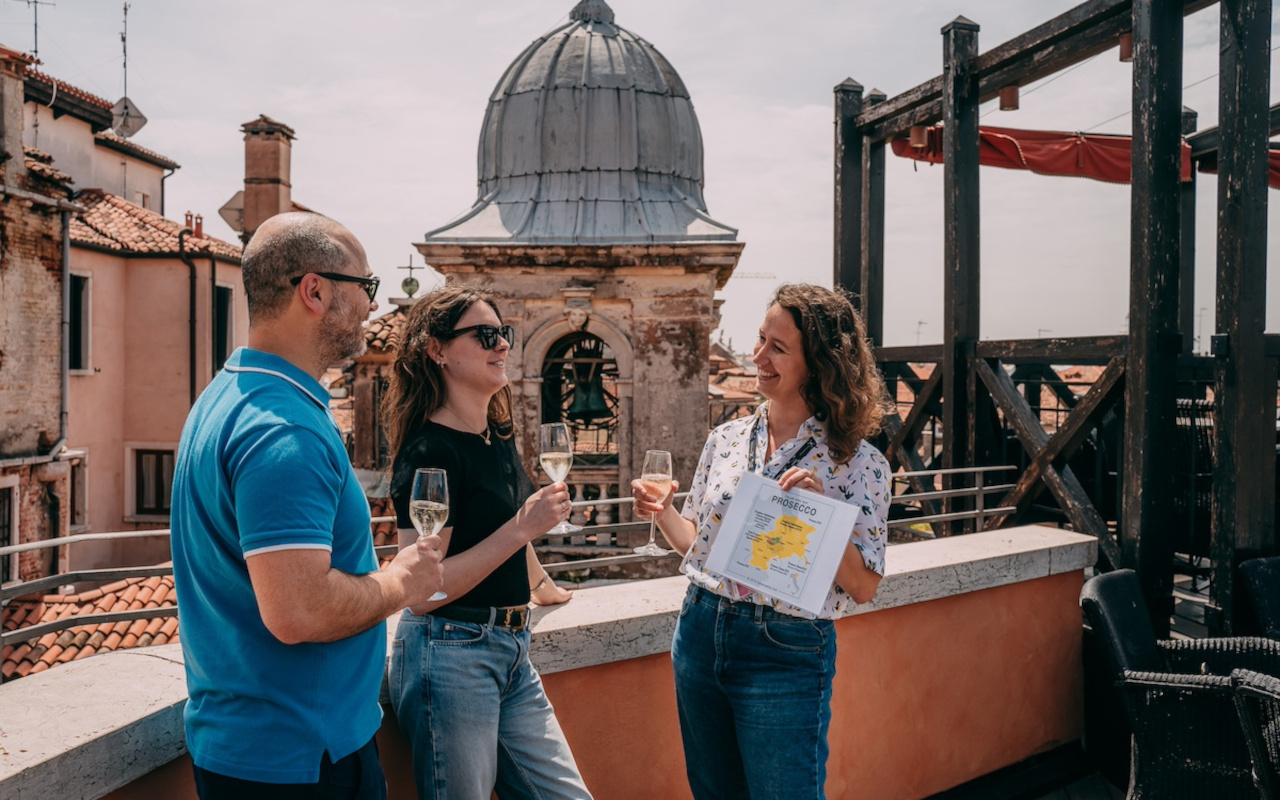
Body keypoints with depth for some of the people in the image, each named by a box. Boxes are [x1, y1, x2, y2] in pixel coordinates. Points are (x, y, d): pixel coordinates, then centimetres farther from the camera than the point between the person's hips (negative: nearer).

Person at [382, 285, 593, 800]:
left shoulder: (500, 437, 10)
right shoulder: (430, 451, -15)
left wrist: (543, 588, 41)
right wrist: (522, 529, -22)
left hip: (511, 651, 8)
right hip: (452, 655, -8)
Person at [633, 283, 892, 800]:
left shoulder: (856, 462, -10)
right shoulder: (726, 439, 3)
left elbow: (864, 587, -11)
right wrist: (663, 512, -6)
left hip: (785, 655, -5)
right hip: (700, 635, 5)